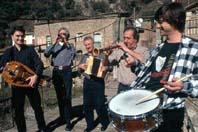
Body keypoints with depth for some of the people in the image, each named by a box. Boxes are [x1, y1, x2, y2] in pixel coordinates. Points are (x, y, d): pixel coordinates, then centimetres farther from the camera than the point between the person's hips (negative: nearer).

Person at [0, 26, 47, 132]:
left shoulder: (30, 49, 0)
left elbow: (39, 63, -8)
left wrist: (36, 76, -24)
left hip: (31, 83, -1)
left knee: (37, 107, 11)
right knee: (18, 110, 8)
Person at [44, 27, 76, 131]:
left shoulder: (70, 45, 10)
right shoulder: (54, 46, 13)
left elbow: (73, 54, -10)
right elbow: (46, 54, -5)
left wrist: (66, 43, -16)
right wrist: (55, 43, -14)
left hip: (66, 72, -2)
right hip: (56, 72, 3)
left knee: (67, 96, -6)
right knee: (59, 95, 12)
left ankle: (68, 121, -4)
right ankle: (62, 116, 27)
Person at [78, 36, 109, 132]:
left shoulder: (100, 54, -2)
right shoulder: (84, 56, 12)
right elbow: (79, 70, 16)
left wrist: (105, 68, -26)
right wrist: (80, 66, -6)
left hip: (98, 82, -5)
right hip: (87, 82, 5)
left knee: (99, 104, -1)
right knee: (87, 104, 7)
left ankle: (105, 123, 22)